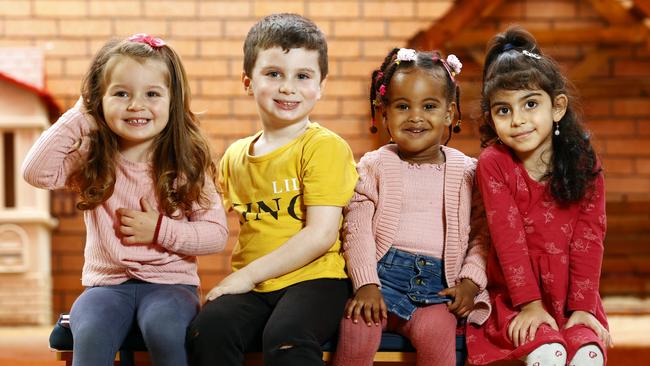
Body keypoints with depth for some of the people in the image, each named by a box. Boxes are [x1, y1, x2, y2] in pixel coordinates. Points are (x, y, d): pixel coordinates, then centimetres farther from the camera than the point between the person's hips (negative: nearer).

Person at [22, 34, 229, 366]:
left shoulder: (187, 163, 0)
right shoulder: (90, 159, 3)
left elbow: (216, 233, 0)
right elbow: (36, 172, -15)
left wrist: (160, 230, -12)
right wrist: (78, 116, -11)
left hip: (170, 282, -1)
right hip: (107, 283, 1)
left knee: (163, 330, -34)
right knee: (90, 336, -32)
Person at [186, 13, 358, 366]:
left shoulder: (325, 146, -4)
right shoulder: (235, 156, 14)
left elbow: (321, 235, -12)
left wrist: (248, 274, -11)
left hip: (313, 279, -5)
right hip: (251, 286, 5)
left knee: (284, 337, -34)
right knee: (207, 330, -24)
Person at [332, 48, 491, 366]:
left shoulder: (466, 171, 10)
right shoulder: (374, 166, 8)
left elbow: (482, 233, 9)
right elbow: (358, 229, 0)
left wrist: (471, 281, -5)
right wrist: (366, 285, -11)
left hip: (439, 283, 0)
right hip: (383, 274, 0)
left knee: (435, 331, -30)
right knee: (358, 327, -27)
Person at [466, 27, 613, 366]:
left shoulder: (584, 165, -3)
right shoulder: (493, 164, -10)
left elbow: (589, 238, -5)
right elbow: (508, 237, -12)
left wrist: (582, 306, -11)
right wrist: (530, 303, -15)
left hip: (572, 295, 2)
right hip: (515, 296, -2)